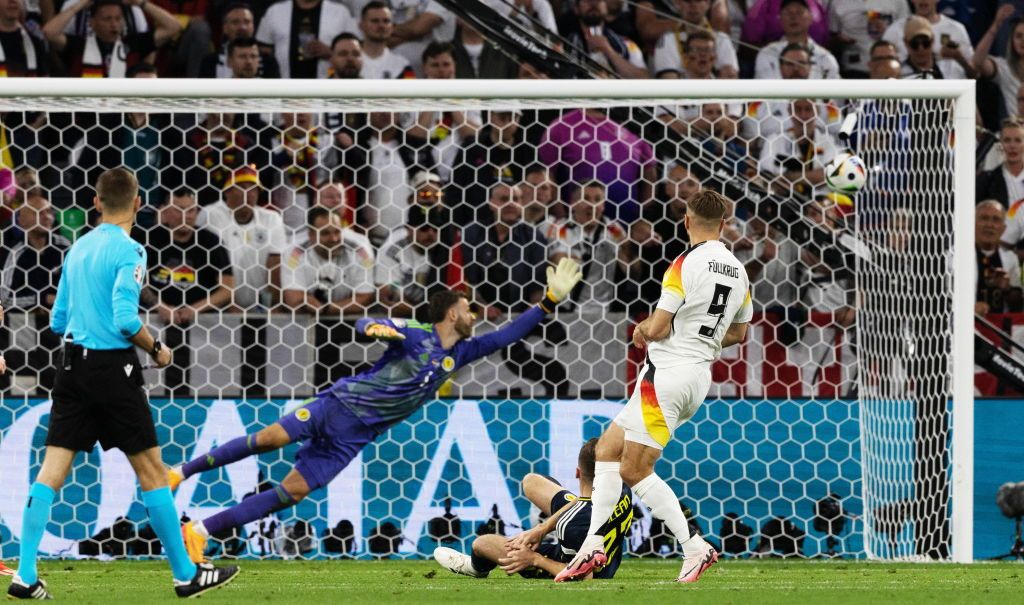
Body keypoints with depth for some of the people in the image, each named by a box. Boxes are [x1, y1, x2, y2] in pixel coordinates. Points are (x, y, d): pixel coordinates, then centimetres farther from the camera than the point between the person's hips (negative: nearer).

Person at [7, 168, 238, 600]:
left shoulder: (77, 249, 12)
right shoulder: (128, 252, -10)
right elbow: (126, 320, -19)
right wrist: (156, 349, -4)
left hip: (74, 365, 6)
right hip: (113, 367, -6)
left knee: (52, 470, 1)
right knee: (151, 469, 2)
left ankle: (25, 576, -5)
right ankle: (186, 575, 9)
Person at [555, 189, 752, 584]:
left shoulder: (687, 264, -14)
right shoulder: (738, 272, 9)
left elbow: (658, 328, -15)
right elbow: (738, 333, 21)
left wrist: (642, 330, 7)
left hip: (667, 371, -9)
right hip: (699, 377, 9)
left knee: (635, 471, -5)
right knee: (607, 447, 14)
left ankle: (694, 547, -9)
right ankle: (594, 544, 7)